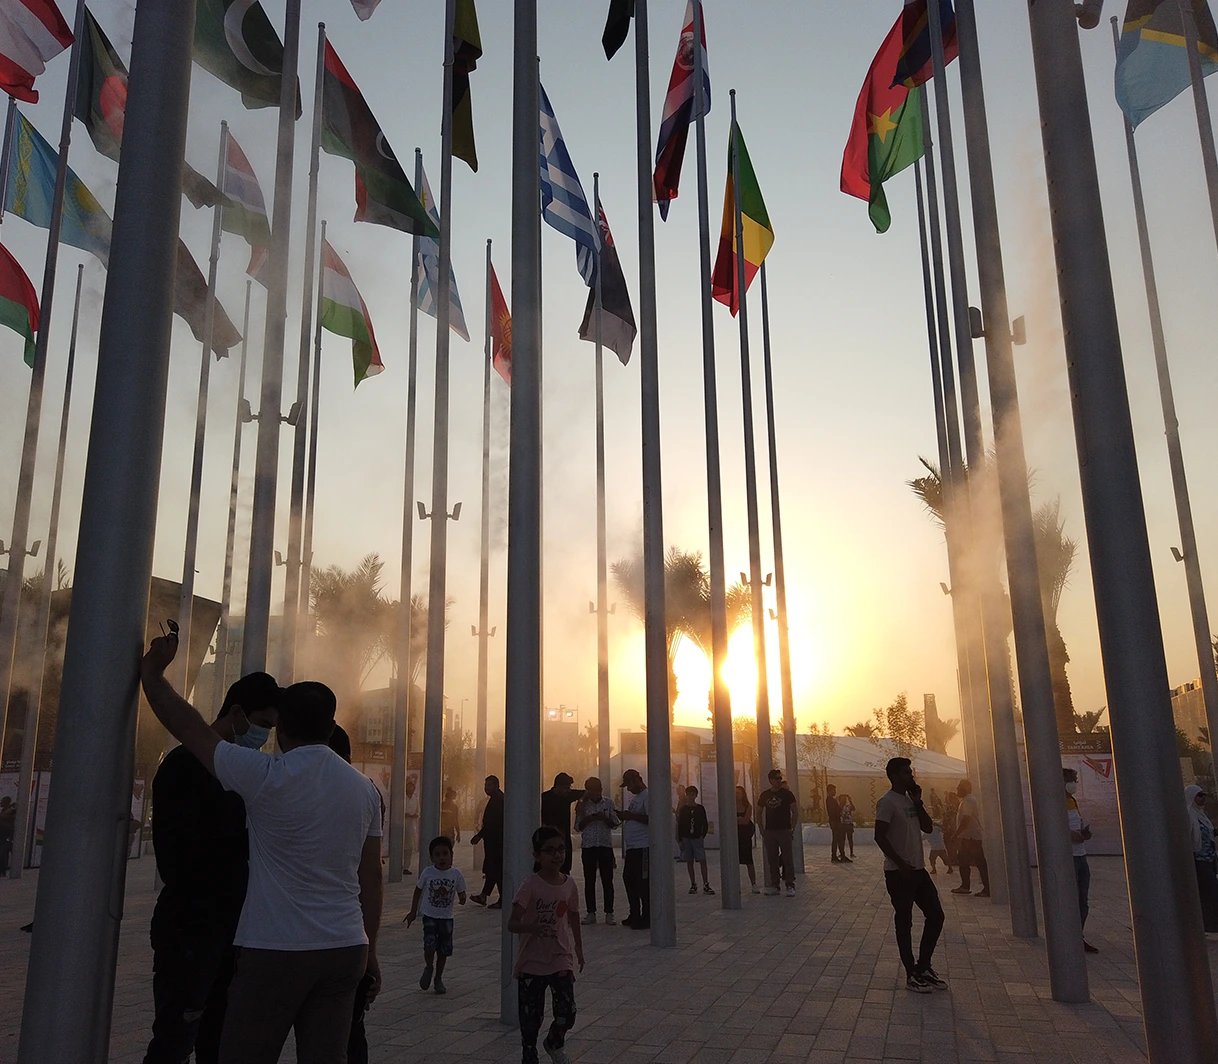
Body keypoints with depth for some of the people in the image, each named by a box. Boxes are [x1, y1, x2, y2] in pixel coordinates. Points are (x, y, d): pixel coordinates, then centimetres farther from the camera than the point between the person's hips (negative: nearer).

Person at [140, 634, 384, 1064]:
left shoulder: (267, 778, -11)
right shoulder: (365, 789, 5)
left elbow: (189, 727, -5)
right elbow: (372, 879, 9)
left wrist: (151, 671, 8)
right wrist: (370, 952, 17)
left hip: (275, 951, -5)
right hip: (346, 950, 5)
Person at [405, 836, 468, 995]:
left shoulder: (456, 874, -7)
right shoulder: (427, 873, -8)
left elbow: (461, 894, 0)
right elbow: (418, 891, 5)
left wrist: (462, 898, -24)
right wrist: (413, 912, 8)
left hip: (446, 918, 1)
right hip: (430, 916, -1)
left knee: (444, 950, 6)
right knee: (429, 945, -16)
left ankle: (439, 978, 28)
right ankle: (428, 968, 16)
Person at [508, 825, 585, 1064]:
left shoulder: (569, 884, -3)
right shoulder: (530, 886, -16)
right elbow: (512, 924, -22)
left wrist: (579, 949, 22)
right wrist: (530, 927, -42)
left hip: (560, 959, 2)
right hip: (531, 962, -2)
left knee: (567, 1013, -8)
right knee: (530, 1018, 7)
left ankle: (555, 1044, 25)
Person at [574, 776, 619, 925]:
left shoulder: (609, 803, 4)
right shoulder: (583, 804, 4)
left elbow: (614, 824, 3)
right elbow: (578, 827, 3)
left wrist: (604, 818, -15)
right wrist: (588, 819, -14)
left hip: (605, 845, 0)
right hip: (588, 846, 0)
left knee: (607, 880, 1)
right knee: (589, 881, 4)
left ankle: (609, 913, 6)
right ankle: (590, 913, 11)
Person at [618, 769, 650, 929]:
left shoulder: (647, 796, -10)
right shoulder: (631, 798, 19)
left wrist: (630, 815, -19)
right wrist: (623, 816, 5)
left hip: (643, 846, -10)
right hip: (631, 847, 10)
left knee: (643, 881, -4)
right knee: (628, 879, 12)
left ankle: (646, 917, 3)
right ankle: (635, 915, 22)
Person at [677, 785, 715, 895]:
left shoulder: (700, 808, 4)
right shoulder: (683, 809, 4)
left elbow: (705, 824, 7)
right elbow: (679, 826, 4)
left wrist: (703, 835, -5)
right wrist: (680, 840, 0)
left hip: (697, 838, -1)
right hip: (686, 839, 1)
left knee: (702, 861, -8)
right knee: (689, 862, 5)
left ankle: (706, 885, -10)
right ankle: (693, 885, 11)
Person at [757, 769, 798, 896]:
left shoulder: (786, 794, -1)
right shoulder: (764, 795, 7)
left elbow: (794, 812, -1)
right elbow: (759, 812, 15)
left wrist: (792, 828, -9)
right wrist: (761, 829, 6)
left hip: (784, 831, -3)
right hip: (769, 832, 3)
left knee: (787, 859, -5)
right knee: (772, 860, 7)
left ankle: (790, 886, -2)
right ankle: (774, 886, 14)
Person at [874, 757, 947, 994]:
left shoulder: (910, 799, 12)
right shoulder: (887, 801, -13)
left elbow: (928, 828, 13)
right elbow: (880, 836, -18)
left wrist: (918, 803, 1)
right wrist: (900, 863, -21)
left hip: (918, 868, 8)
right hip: (898, 872, -8)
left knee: (936, 915, 10)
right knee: (904, 921, 1)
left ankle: (924, 967, 22)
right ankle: (911, 975, 10)